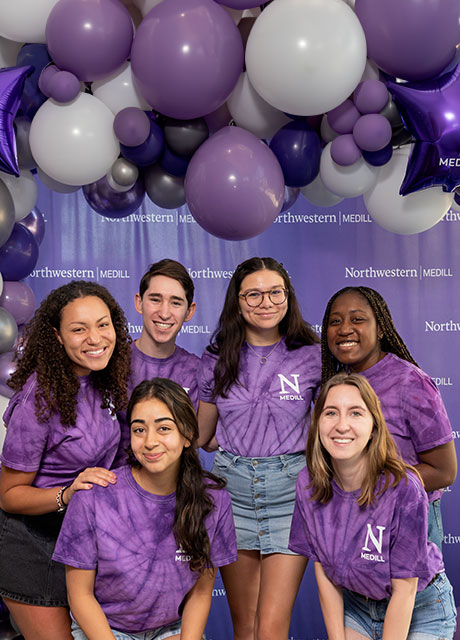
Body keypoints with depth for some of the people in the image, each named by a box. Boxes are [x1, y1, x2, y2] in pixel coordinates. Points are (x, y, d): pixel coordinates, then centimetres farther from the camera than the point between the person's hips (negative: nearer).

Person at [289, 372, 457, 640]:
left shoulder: (404, 489, -28)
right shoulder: (308, 484, -15)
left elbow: (404, 590, -21)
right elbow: (324, 574, -6)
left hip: (420, 611, -2)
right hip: (355, 605, 3)